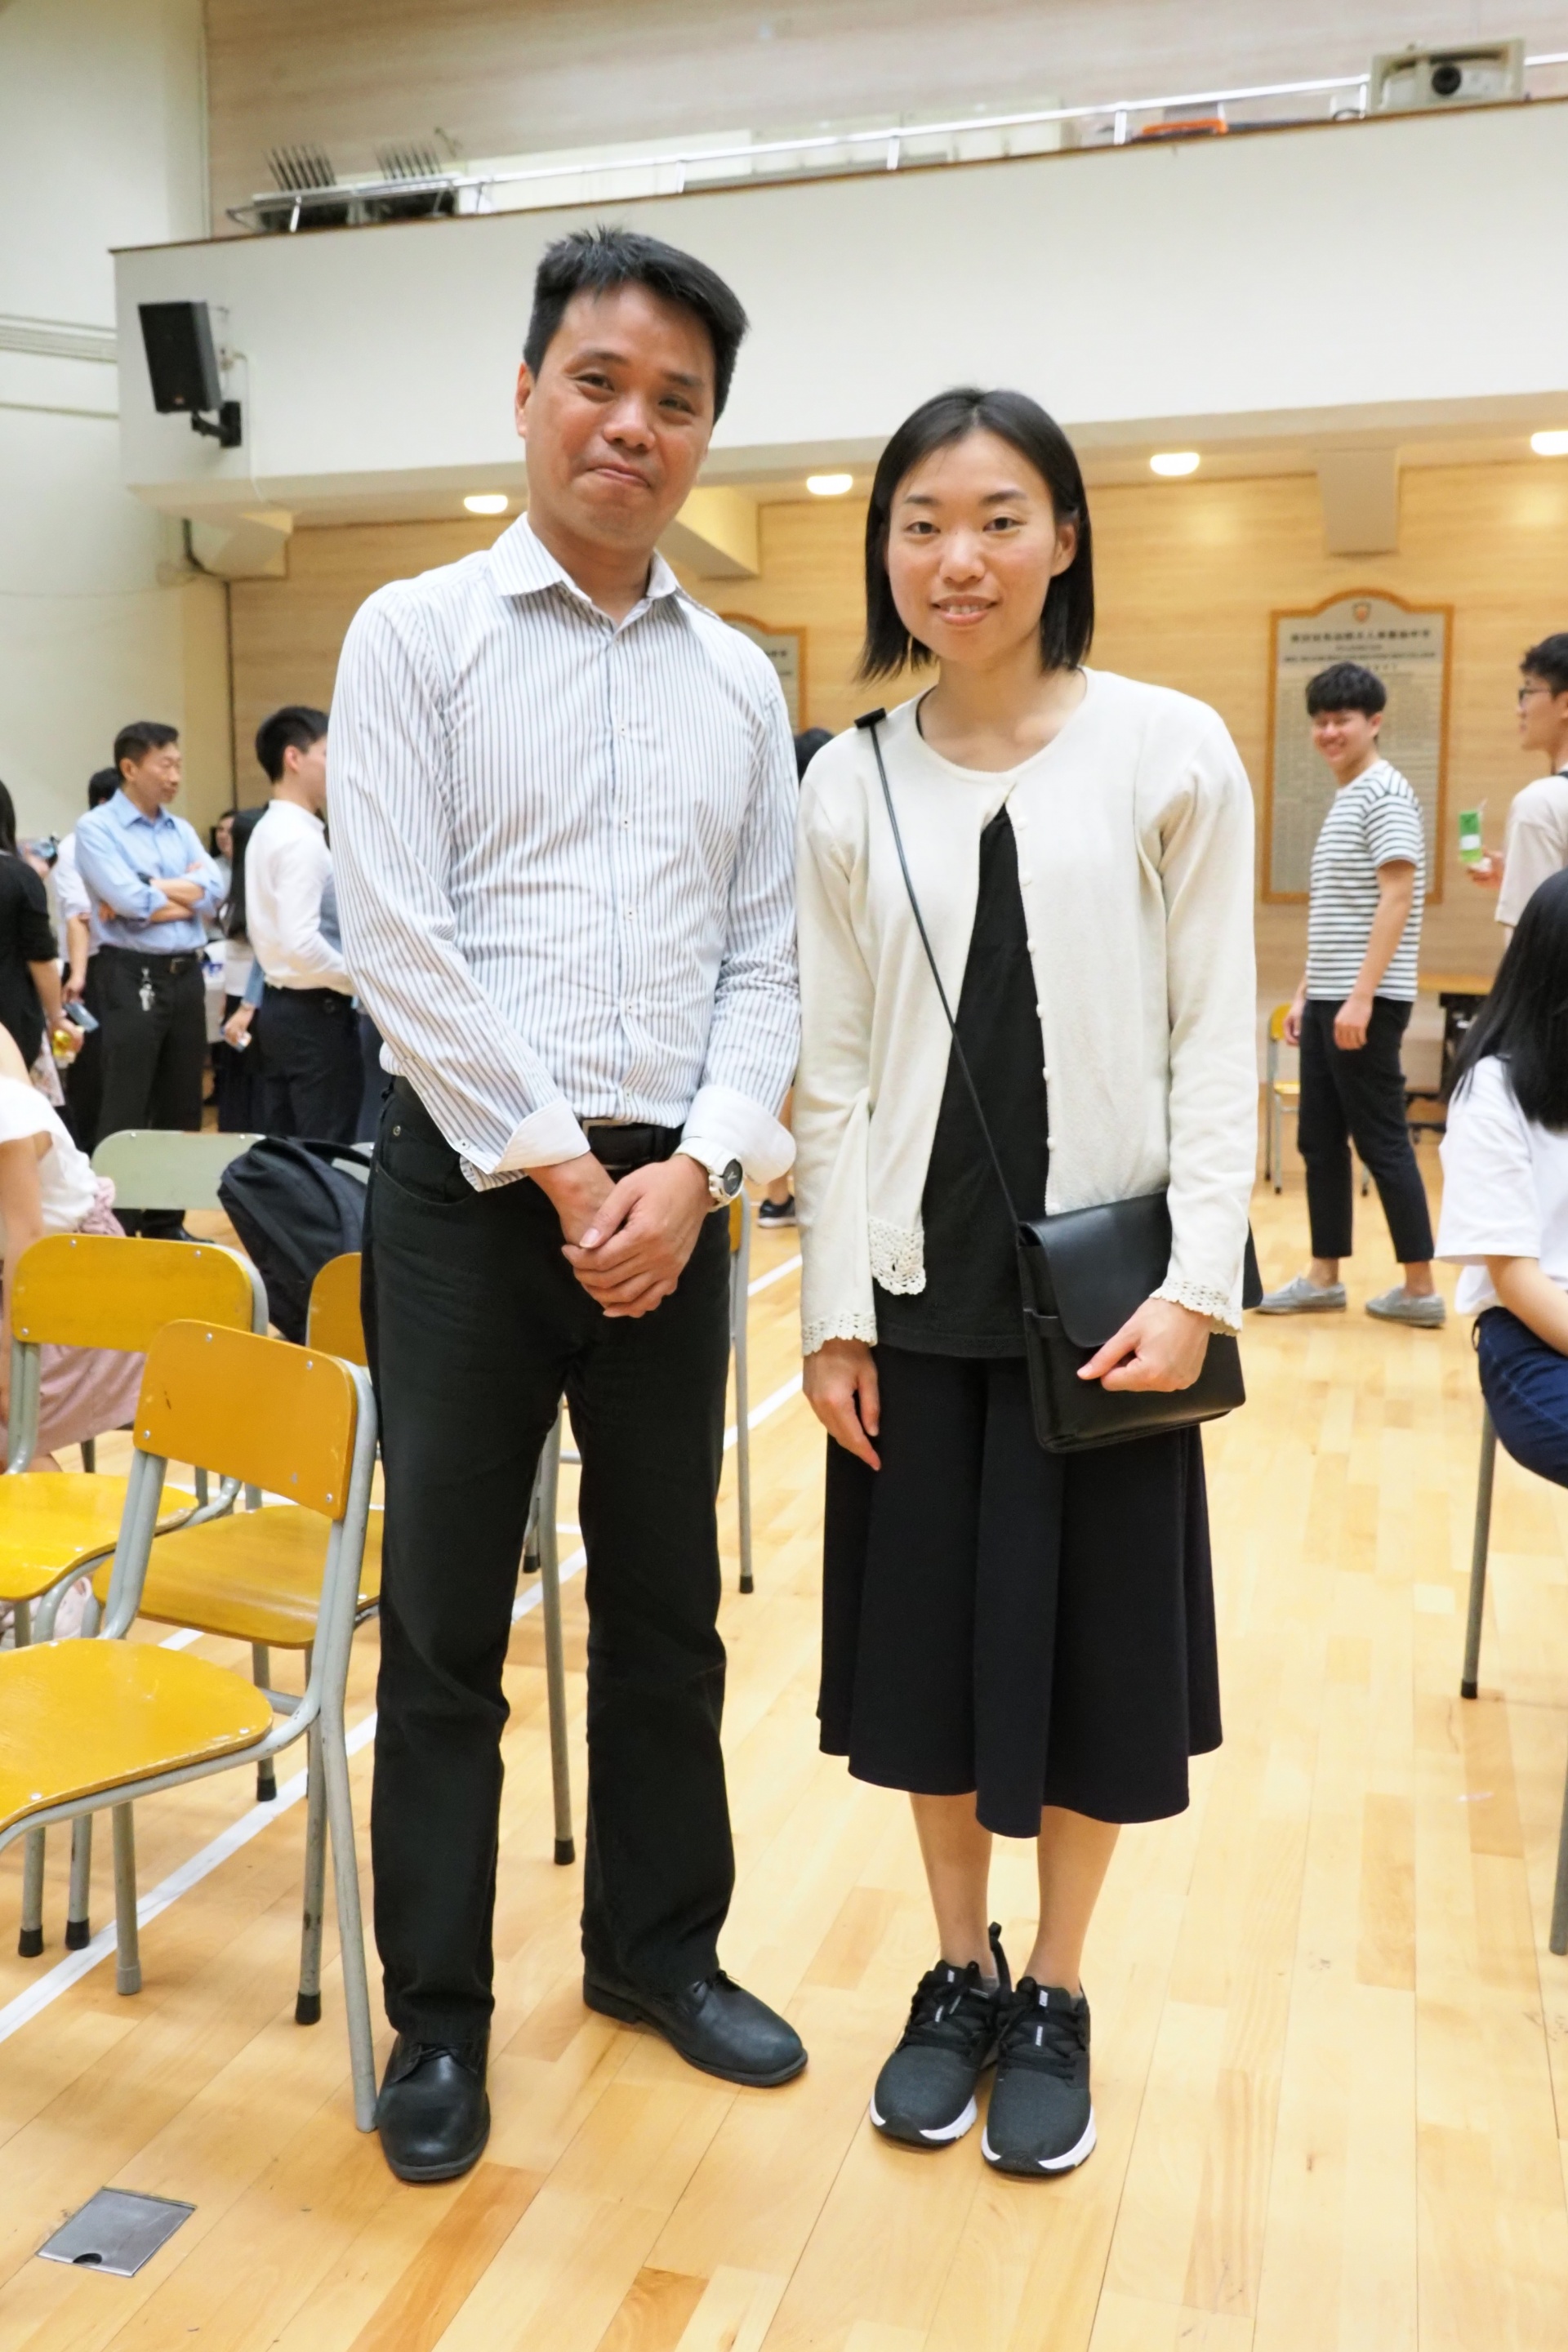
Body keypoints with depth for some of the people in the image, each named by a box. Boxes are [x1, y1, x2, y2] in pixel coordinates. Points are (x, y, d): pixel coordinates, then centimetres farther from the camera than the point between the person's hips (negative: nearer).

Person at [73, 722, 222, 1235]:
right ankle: (115, 1230, 4)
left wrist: (150, 889, -11)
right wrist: (183, 891, -1)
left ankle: (167, 1223, 22)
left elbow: (213, 892, -1)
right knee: (126, 1114, -2)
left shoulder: (181, 830, 14)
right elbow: (131, 903, -17)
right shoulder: (96, 828, -4)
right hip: (132, 979, -6)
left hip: (187, 976, 6)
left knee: (181, 1109, 11)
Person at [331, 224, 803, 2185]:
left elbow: (768, 959, 6)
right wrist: (558, 1166, -12)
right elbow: (393, 937, -8)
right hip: (469, 1188, -3)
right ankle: (437, 2011, 25)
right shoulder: (414, 635, 0)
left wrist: (697, 1168, -8)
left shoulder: (739, 680, 11)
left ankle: (655, 1943, 35)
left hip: (670, 1194, 4)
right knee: (445, 1619, 6)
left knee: (667, 1603, 14)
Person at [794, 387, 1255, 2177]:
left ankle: (1053, 1999, 31)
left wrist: (1198, 1284, -11)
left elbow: (1216, 1043, -3)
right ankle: (958, 1974, 34)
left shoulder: (1173, 754, -3)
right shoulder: (848, 787, 2)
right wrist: (832, 1310, -2)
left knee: (1085, 1641, 9)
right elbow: (833, 1074, 2)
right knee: (927, 1634, 11)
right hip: (916, 1288, 2)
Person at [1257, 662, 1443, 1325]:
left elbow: (1396, 899, -18)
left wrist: (1360, 996, -23)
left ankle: (1420, 1289, 4)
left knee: (1382, 1143, -4)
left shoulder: (1385, 793, -10)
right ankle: (1324, 1278, 18)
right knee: (1320, 1141, 10)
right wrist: (1304, 993, 18)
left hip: (1365, 1002, -9)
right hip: (1328, 999, 9)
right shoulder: (1342, 799, 17)